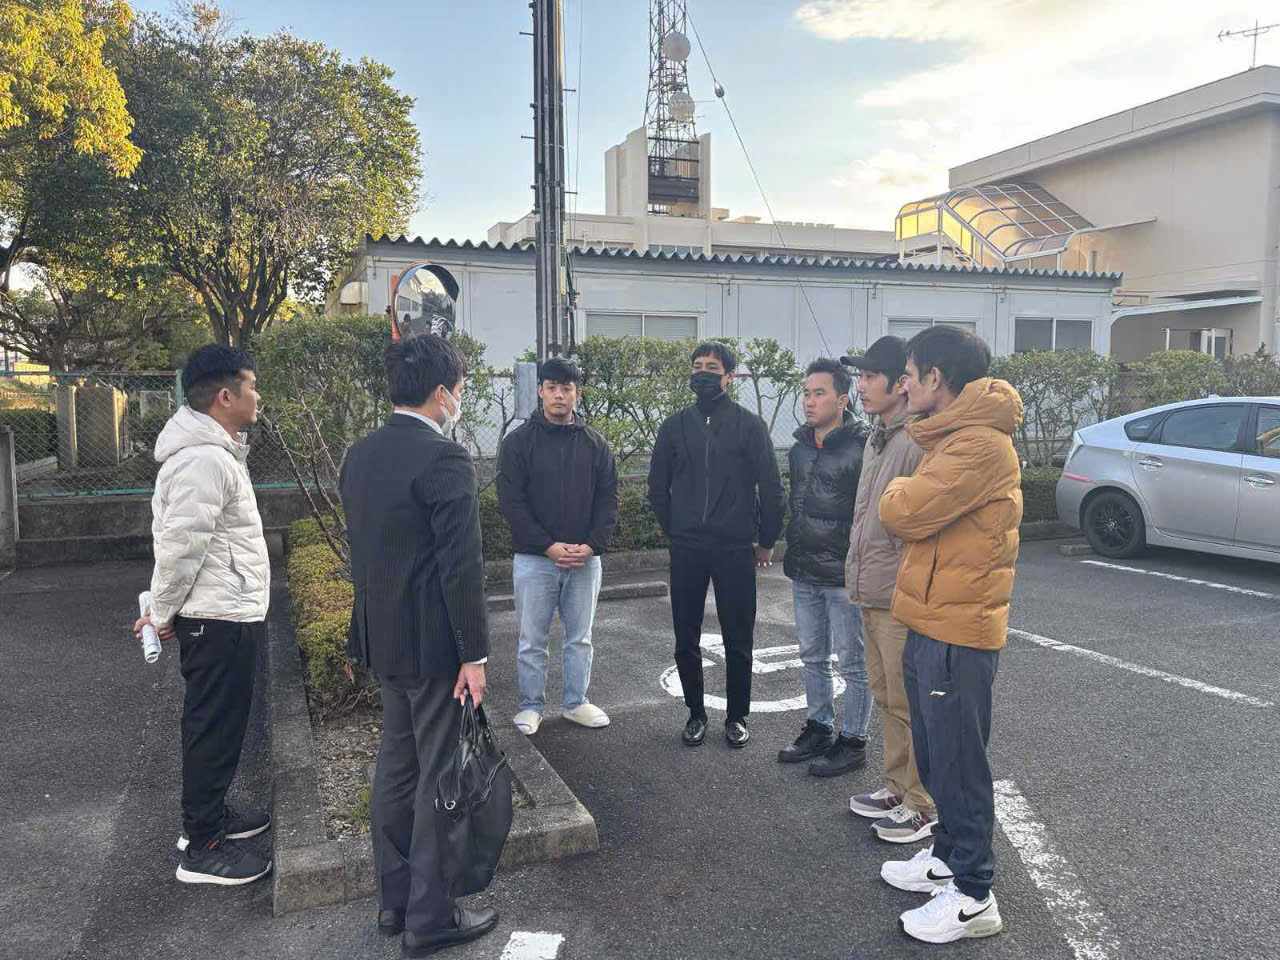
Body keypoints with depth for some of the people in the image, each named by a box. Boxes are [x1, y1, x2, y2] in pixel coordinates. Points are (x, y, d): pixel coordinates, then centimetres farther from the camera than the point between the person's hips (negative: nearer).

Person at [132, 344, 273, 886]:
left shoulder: (215, 452, 13)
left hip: (224, 616, 10)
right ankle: (203, 849, 12)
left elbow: (175, 539, 19)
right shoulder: (205, 459, -22)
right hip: (221, 619, -10)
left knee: (215, 724, 21)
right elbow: (179, 545, -23)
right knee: (214, 729, 0)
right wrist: (163, 614, -11)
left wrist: (164, 609, 19)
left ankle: (209, 816, 35)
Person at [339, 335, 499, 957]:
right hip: (434, 645, -8)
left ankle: (395, 899, 31)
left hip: (383, 638, 9)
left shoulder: (360, 455, 7)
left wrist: (365, 636, 21)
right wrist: (474, 654, -14)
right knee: (442, 777, 4)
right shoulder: (443, 459, -20)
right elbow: (461, 566, -21)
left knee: (396, 767, 18)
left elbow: (364, 550, 13)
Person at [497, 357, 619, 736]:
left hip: (585, 559, 3)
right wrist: (550, 546, -16)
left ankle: (575, 702, 28)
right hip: (534, 559, -3)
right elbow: (512, 502, -9)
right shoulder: (519, 441, -4)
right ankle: (531, 705, 22)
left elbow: (608, 499, 4)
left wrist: (592, 544, -10)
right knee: (532, 640, 7)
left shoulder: (595, 444, 5)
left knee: (580, 638, 13)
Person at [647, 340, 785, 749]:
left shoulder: (749, 425, -1)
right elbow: (658, 487, 13)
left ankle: (737, 716, 22)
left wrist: (766, 540, 3)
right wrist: (676, 530, 10)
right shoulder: (675, 426, 7)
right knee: (686, 639, 8)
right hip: (686, 551, 2)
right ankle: (696, 713, 24)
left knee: (738, 639, 6)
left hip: (736, 550, -2)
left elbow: (770, 487, 1)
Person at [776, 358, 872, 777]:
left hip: (843, 575, -8)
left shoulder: (862, 446, -14)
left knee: (852, 663, 5)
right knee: (812, 657, 18)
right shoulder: (800, 447, 9)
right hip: (803, 574, 8)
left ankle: (853, 742, 18)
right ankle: (819, 729, 32)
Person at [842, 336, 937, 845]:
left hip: (902, 599, -10)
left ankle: (923, 805, 17)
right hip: (872, 594, 10)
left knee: (909, 704, 2)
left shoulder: (921, 441, -19)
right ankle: (896, 788, 33)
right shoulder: (878, 438, 14)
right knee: (887, 697, 19)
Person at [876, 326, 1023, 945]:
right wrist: (908, 497, -4)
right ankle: (948, 855, 37)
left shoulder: (980, 445, -20)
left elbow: (904, 514, -22)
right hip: (932, 622, 10)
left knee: (957, 762, 1)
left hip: (956, 631, -10)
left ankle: (974, 897, 15)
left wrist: (898, 492, -4)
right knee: (935, 754, 21)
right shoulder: (954, 438, 15)